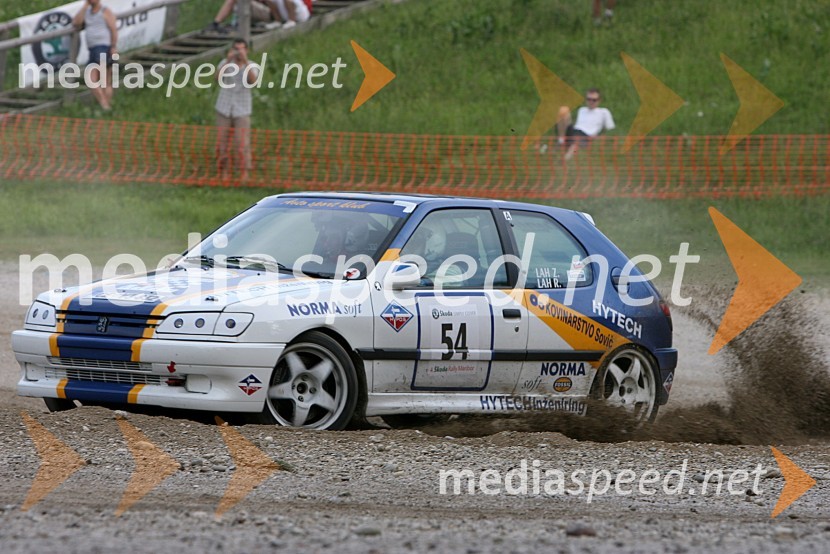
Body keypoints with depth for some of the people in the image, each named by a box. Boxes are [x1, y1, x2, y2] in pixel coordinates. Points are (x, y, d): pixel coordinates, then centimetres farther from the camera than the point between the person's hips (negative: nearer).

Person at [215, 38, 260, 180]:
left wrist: (245, 60, -32)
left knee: (242, 143, -9)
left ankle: (245, 172, 2)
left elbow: (252, 80, -25)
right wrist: (228, 60, -33)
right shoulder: (225, 63, -2)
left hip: (242, 111, -1)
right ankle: (223, 173, 13)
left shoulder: (253, 67, -3)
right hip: (224, 110, 1)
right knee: (222, 142, 2)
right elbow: (218, 77, -22)